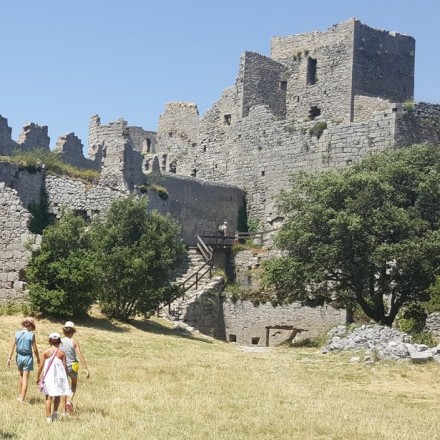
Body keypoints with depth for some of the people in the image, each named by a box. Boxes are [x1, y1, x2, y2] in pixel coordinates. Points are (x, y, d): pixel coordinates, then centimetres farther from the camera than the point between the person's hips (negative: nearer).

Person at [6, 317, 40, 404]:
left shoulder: (17, 334, -2)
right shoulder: (31, 335, -11)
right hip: (28, 357, -3)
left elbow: (12, 347, -2)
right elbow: (35, 349, -8)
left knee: (21, 375, 24)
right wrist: (38, 358, 7)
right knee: (25, 378, 4)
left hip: (19, 356, 3)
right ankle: (22, 398, 2)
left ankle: (20, 395, 33)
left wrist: (9, 358, 3)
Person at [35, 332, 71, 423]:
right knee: (57, 395, 21)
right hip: (59, 377, 0)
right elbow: (65, 366, -3)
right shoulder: (62, 353, -4)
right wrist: (66, 378, 8)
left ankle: (48, 417, 0)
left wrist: (38, 377, 8)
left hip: (48, 377, 0)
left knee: (48, 397, 5)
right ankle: (55, 413, 25)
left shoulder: (46, 352, -5)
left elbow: (41, 366, -3)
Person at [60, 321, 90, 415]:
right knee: (74, 384, 26)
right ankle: (70, 400, 1)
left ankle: (64, 410, 14)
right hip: (72, 367, -1)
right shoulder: (74, 342, -9)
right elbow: (80, 356, -13)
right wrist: (86, 369, -10)